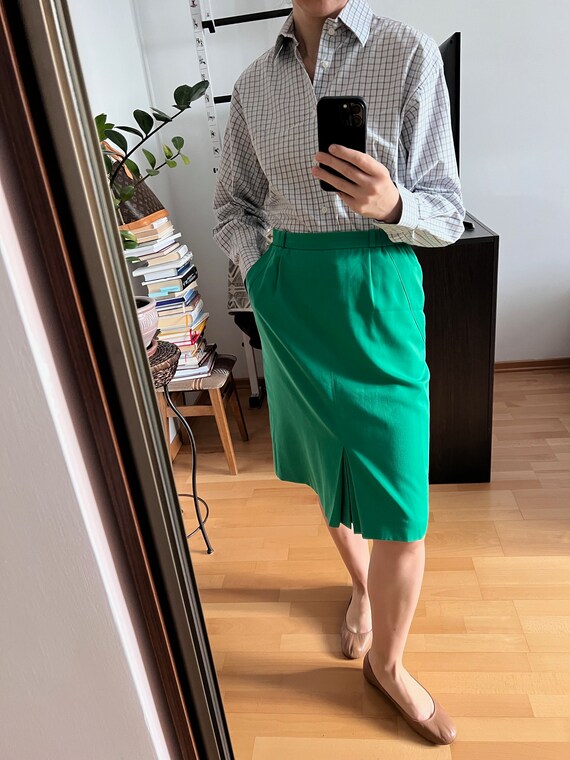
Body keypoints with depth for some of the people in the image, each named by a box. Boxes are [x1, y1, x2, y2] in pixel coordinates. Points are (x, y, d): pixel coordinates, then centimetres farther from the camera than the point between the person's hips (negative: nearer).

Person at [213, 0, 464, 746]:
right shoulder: (254, 82, 9)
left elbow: (447, 210, -4)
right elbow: (234, 204, 17)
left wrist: (390, 204, -25)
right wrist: (260, 270, -1)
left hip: (377, 297, -3)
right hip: (290, 301, 4)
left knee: (399, 507, -2)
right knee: (327, 466, 17)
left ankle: (387, 663, 26)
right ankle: (361, 585, 47)